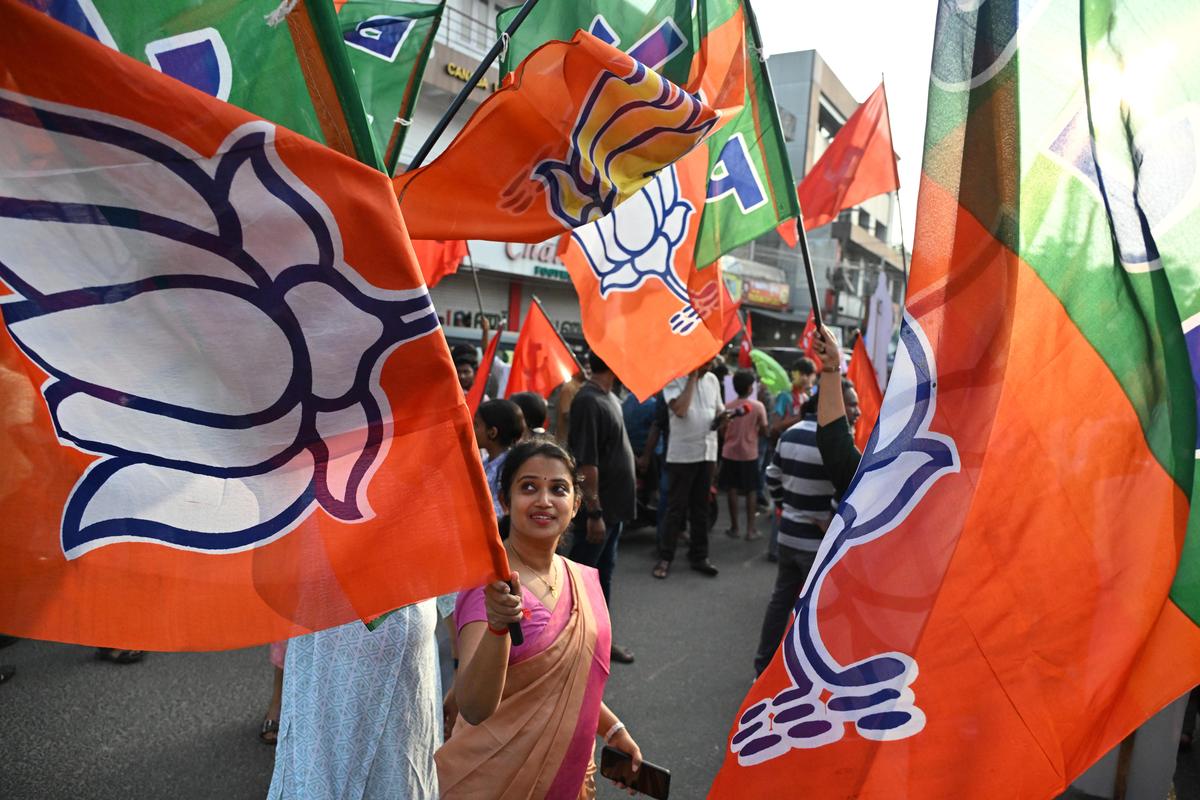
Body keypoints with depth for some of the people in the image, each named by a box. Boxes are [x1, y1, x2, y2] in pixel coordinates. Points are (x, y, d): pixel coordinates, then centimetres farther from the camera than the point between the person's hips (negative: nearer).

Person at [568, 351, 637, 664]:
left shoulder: (608, 397, 10)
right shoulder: (588, 401, -20)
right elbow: (586, 462, -23)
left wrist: (611, 508, 18)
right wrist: (594, 512, -23)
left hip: (613, 504, 9)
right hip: (597, 508, -9)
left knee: (604, 573, 18)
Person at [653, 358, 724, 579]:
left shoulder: (712, 380, 9)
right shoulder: (673, 379, -8)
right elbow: (680, 410, -24)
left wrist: (724, 416, -6)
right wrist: (692, 377, -17)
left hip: (707, 452, 5)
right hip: (682, 454, -5)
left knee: (701, 507, 13)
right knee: (676, 507, 1)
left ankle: (699, 555, 23)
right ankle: (665, 557, 12)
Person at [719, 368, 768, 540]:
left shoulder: (728, 407, -4)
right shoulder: (758, 406, -9)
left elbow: (722, 430, -1)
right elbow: (763, 430, -5)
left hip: (730, 453, 1)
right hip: (750, 454, -1)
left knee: (732, 490, 9)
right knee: (750, 492, 8)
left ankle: (734, 528, 14)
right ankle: (750, 529, 8)